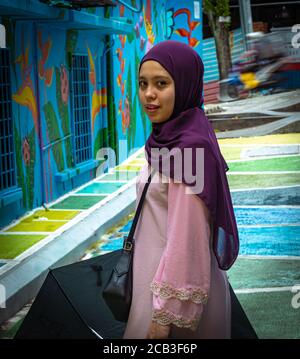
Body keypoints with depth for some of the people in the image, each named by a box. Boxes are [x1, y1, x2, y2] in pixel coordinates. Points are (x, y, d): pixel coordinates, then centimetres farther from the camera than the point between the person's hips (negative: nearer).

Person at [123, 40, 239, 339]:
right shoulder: (169, 137, 5)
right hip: (155, 268, 8)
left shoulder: (190, 145, -21)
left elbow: (187, 238, -22)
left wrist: (165, 316, -19)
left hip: (180, 280, -8)